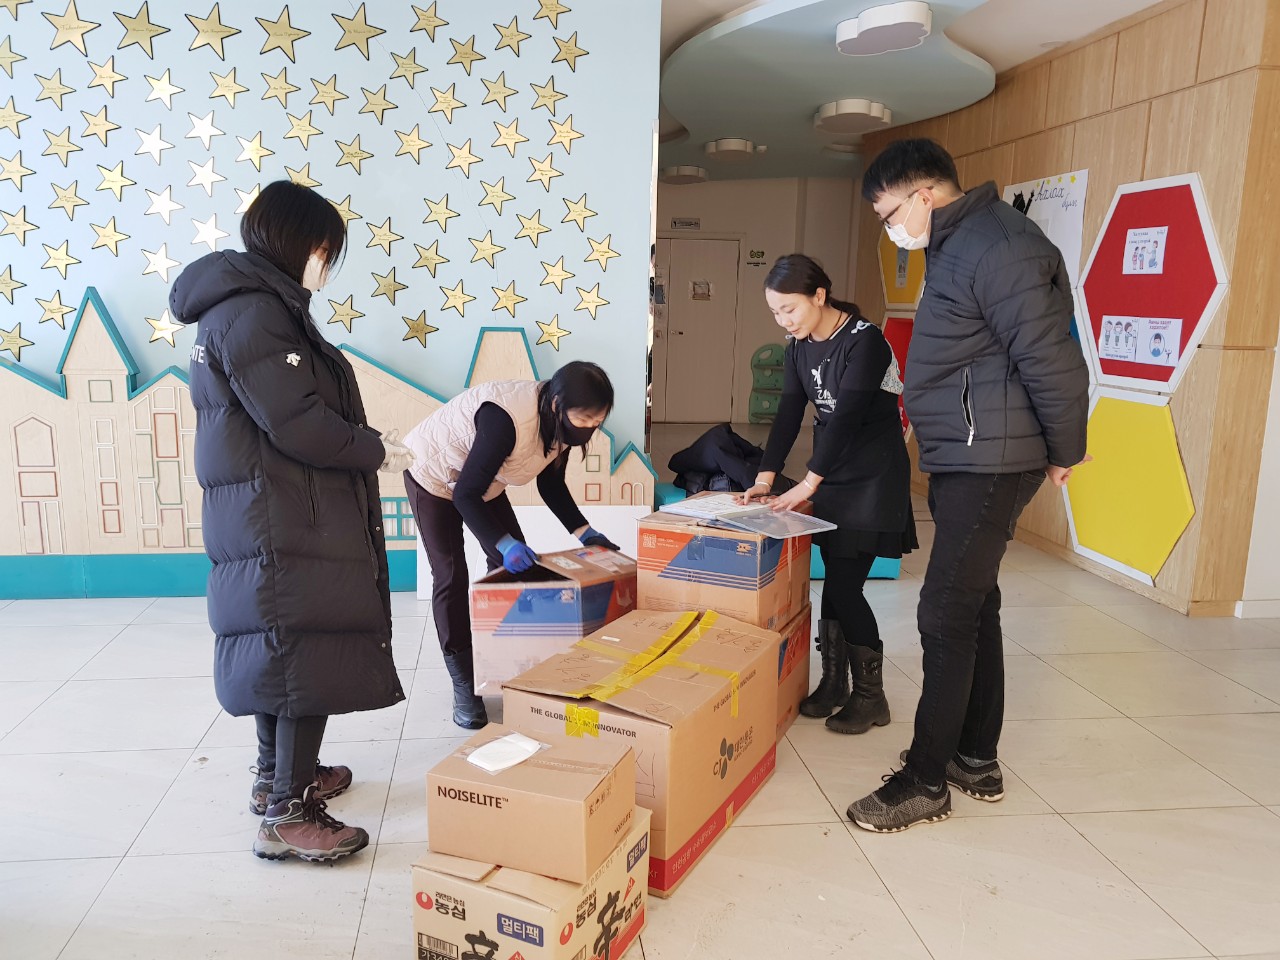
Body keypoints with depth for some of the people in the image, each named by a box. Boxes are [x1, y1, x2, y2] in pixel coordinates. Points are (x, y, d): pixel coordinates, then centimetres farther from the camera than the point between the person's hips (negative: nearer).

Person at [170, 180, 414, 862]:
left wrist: (359, 448, 11)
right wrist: (375, 450, -10)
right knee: (308, 652, -6)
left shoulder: (247, 304, 17)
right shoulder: (253, 311, -16)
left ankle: (277, 776, 33)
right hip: (287, 522, -11)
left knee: (275, 644, 18)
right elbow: (296, 421, -23)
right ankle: (288, 815, 2)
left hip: (264, 518, 11)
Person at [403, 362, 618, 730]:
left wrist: (582, 531, -12)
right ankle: (464, 688, 0)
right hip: (434, 477, -7)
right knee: (451, 577, -9)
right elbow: (466, 493, -37)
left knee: (514, 565, 2)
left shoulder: (560, 421, -17)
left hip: (484, 485, 7)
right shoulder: (507, 417, -41)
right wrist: (504, 544, -46)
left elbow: (551, 484, -2)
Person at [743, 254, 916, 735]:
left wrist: (808, 483, -26)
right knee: (835, 583, 7)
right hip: (830, 473, 7)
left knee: (844, 585, -8)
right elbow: (789, 412, 2)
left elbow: (847, 417, -24)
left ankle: (871, 696, 7)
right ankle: (834, 683, 19)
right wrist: (766, 477, -7)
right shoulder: (799, 347, 5)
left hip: (873, 478, -6)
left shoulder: (864, 341, -19)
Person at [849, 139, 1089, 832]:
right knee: (974, 606, 16)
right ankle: (977, 761, 29)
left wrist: (1064, 451, -9)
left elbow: (1051, 359, -20)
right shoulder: (959, 246, 16)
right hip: (966, 461, 10)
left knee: (947, 616, -5)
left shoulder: (996, 246, -17)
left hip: (989, 463, -10)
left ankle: (926, 783, 8)